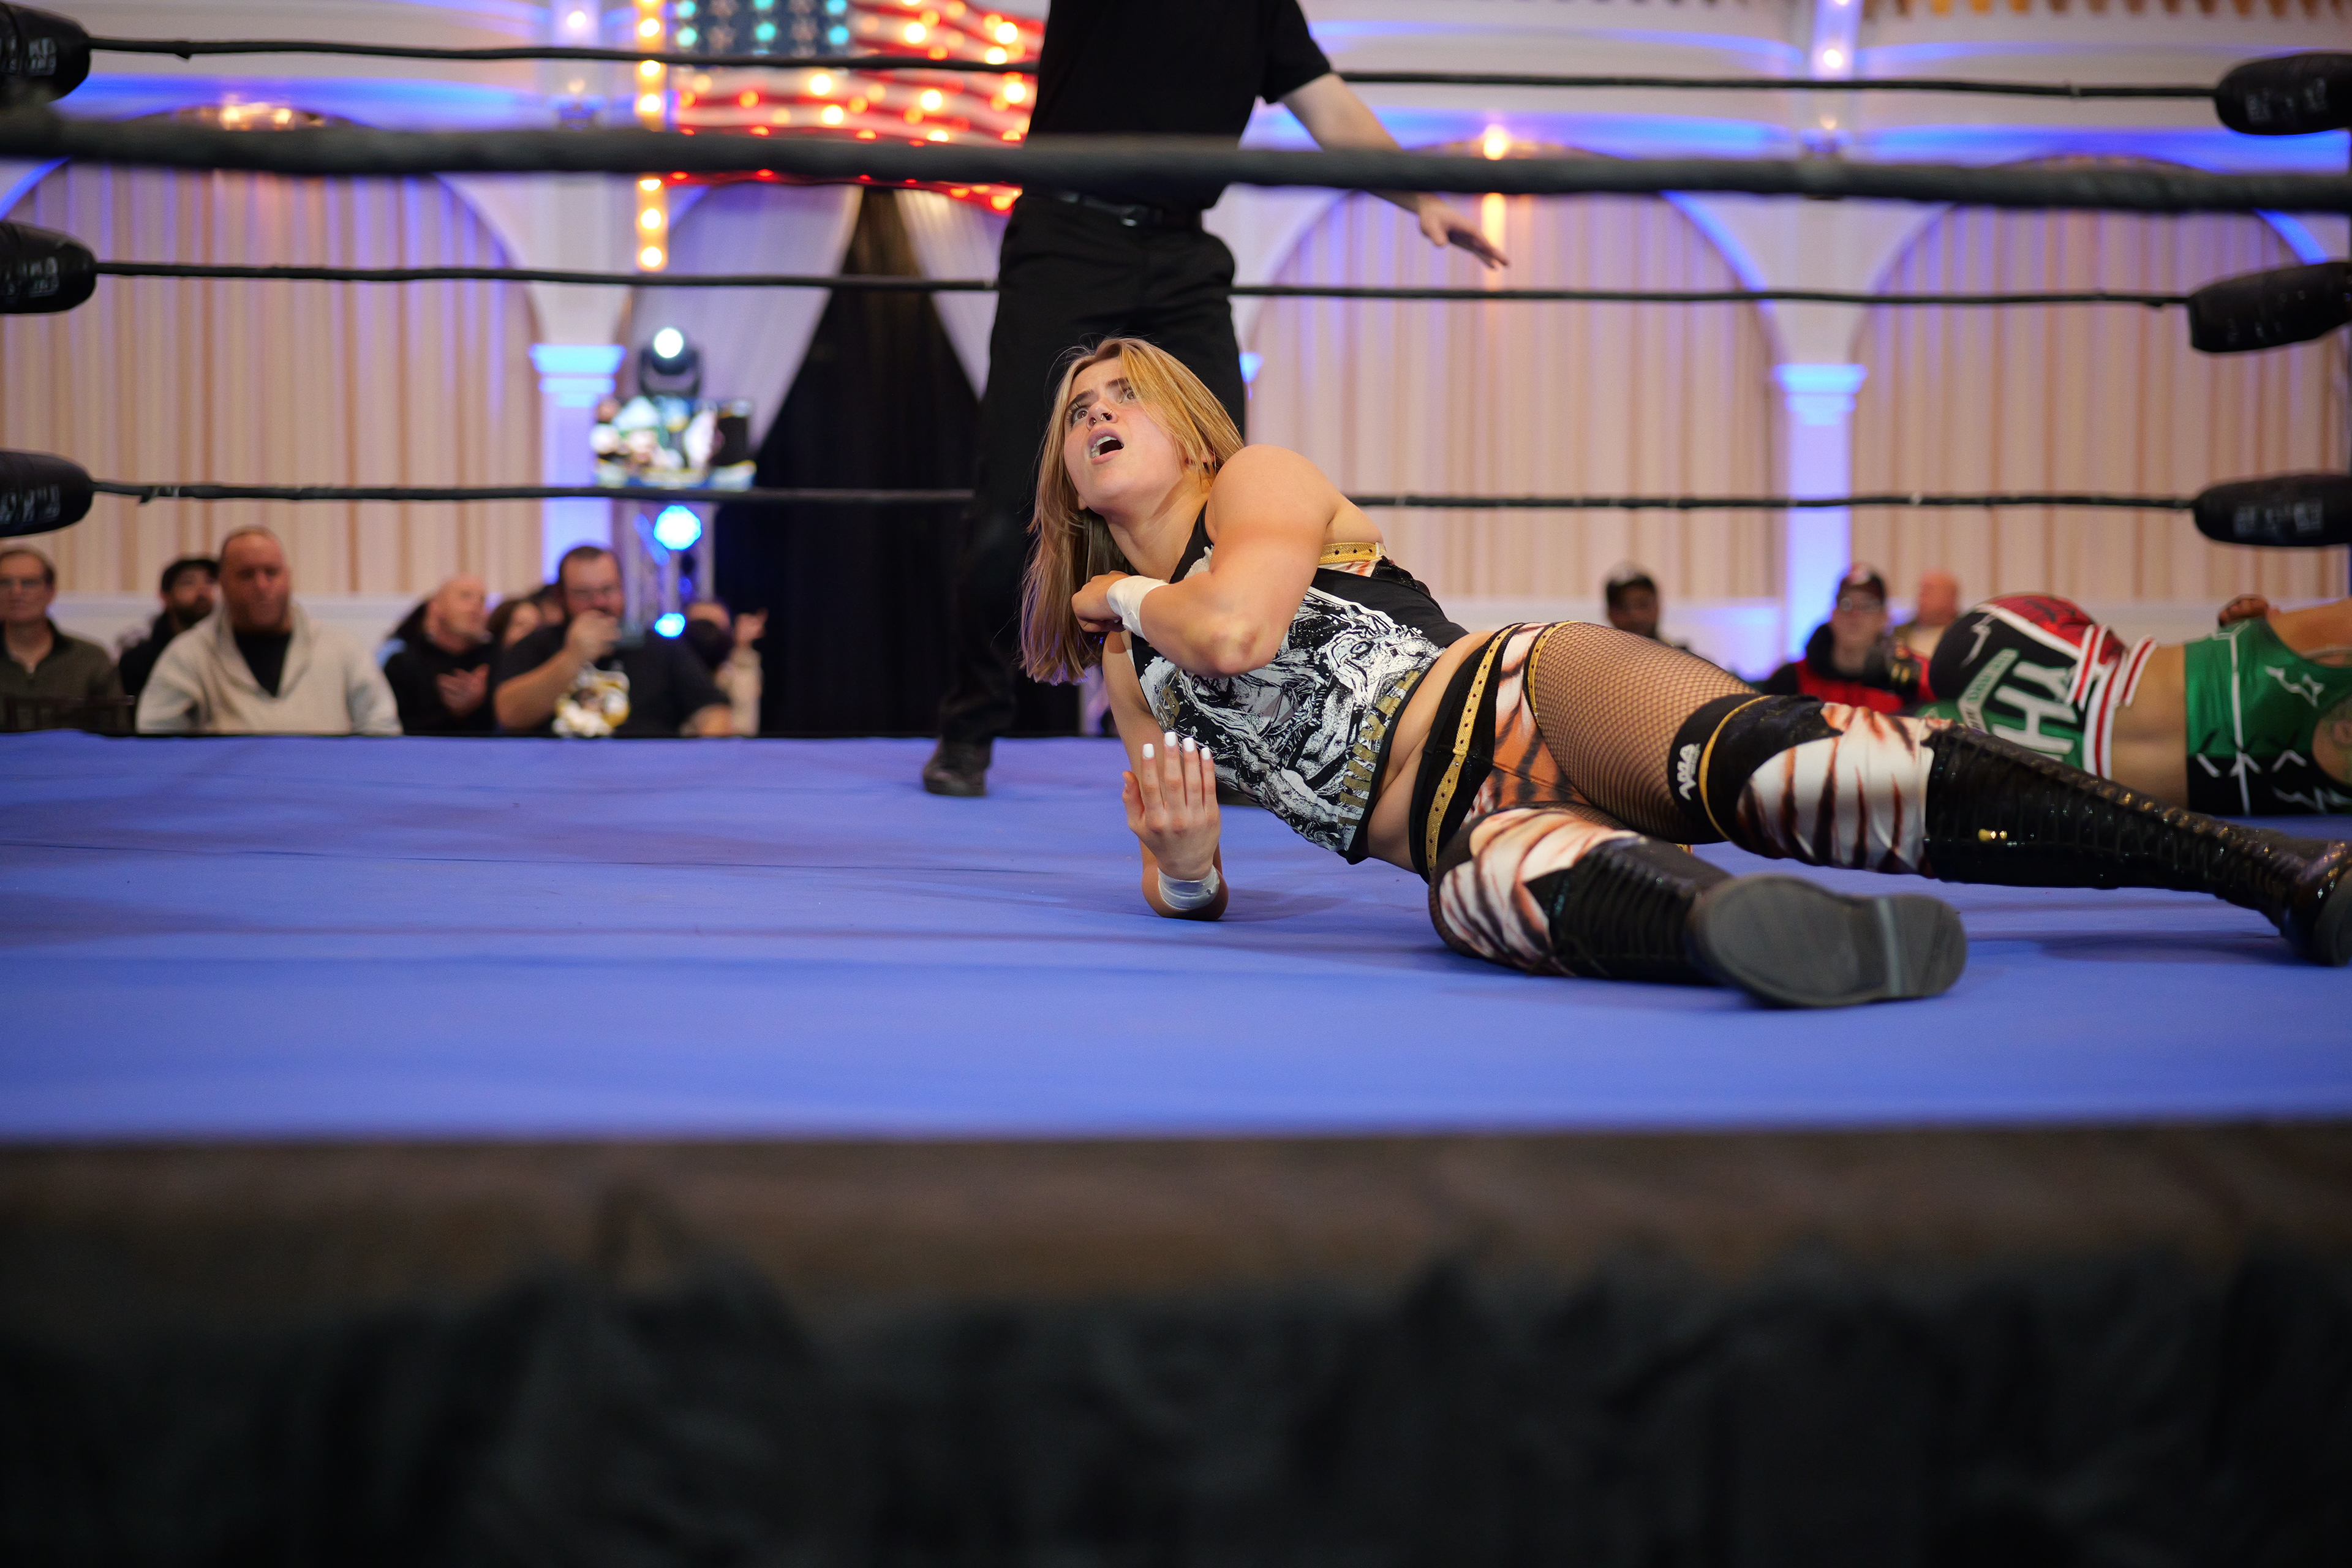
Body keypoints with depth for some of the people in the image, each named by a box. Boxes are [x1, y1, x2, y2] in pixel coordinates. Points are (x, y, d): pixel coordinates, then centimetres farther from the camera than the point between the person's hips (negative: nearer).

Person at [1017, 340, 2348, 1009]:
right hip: (1462, 831, 3)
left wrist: (1125, 590, 13)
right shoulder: (1128, 664, 26)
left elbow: (1239, 626, -10)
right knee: (1548, 894, -37)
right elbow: (1187, 891, 25)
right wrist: (1185, 868, -1)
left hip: (1529, 697, -3)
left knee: (1750, 763, -34)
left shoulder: (1258, 479, 11)